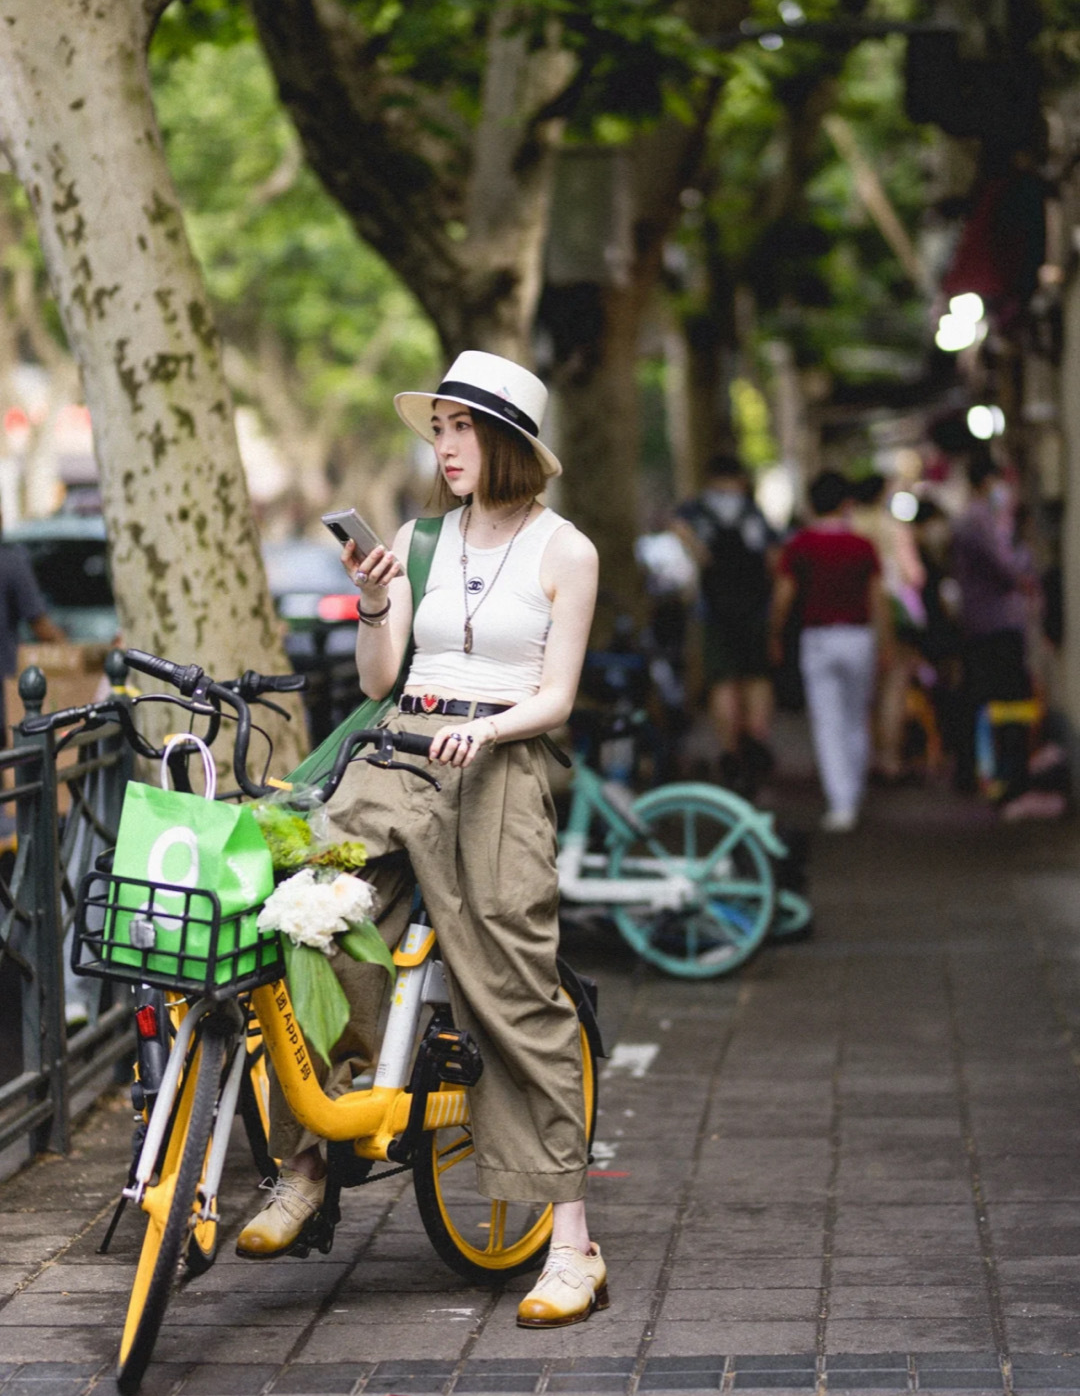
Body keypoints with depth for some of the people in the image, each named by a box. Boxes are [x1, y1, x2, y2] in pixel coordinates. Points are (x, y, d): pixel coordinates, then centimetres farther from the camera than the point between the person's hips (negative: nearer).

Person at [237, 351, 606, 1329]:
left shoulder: (563, 551, 5)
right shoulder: (417, 541, 16)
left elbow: (555, 698, 0)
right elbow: (377, 678, 12)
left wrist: (482, 727, -18)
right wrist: (372, 606, -5)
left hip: (499, 766, -4)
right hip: (399, 752, 4)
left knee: (516, 994, -10)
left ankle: (573, 1248, -7)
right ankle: (303, 1167, 0)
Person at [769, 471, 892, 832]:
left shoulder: (798, 547, -5)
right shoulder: (863, 547, -1)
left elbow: (783, 597, -3)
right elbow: (878, 600, 1)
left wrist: (775, 637, 10)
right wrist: (884, 643, 11)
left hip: (818, 638, -2)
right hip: (858, 636, 2)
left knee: (828, 724, -1)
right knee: (857, 720, 17)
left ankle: (841, 802, -11)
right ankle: (855, 794, 26)